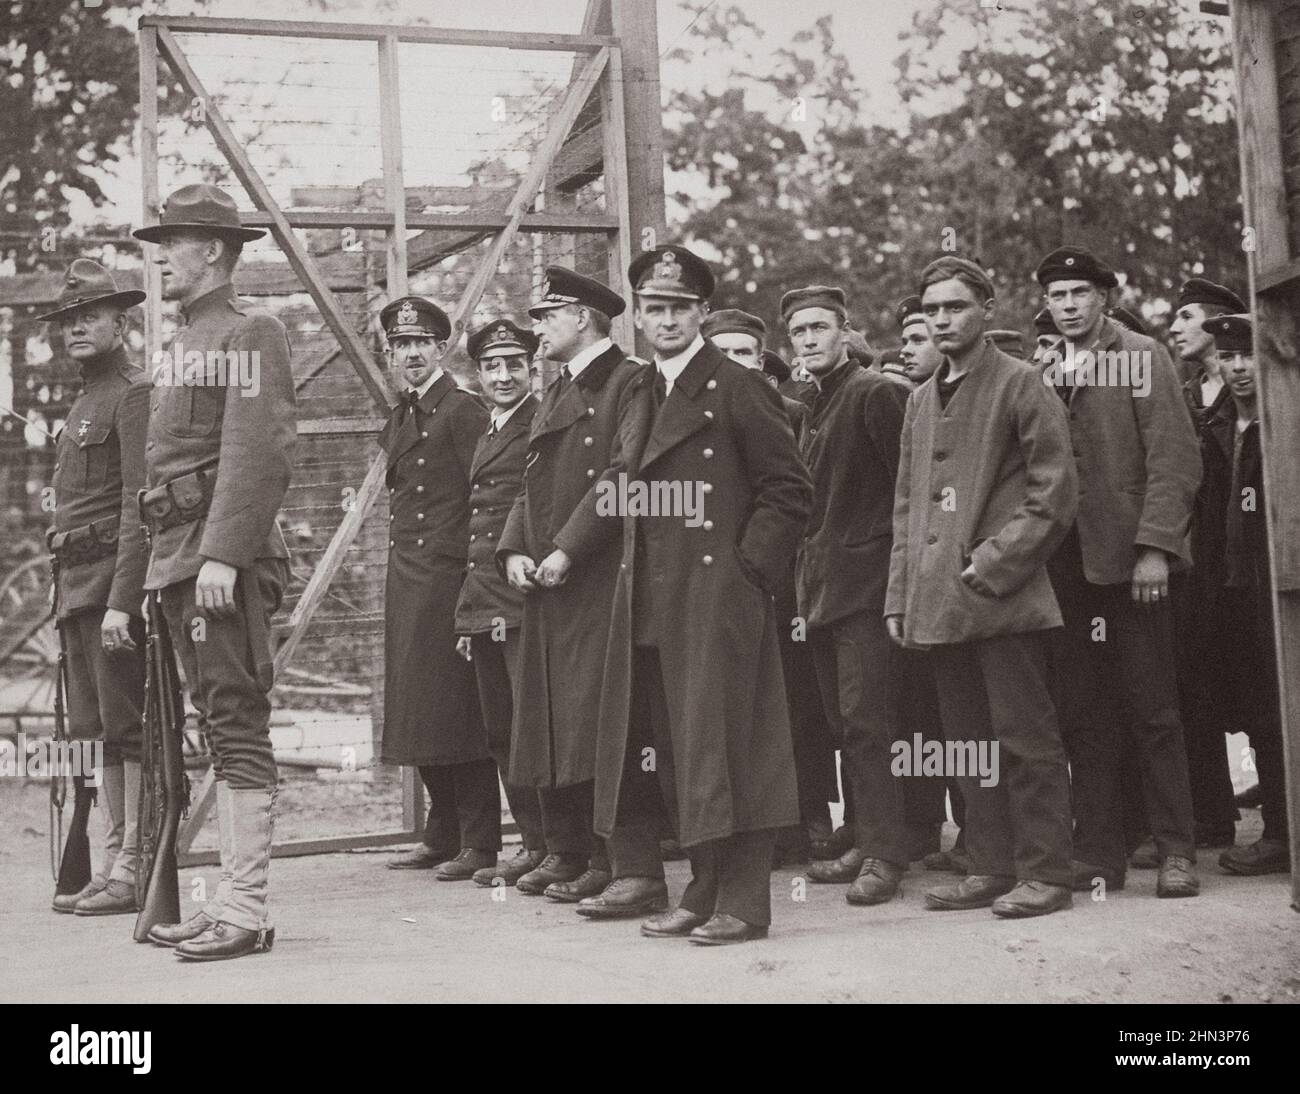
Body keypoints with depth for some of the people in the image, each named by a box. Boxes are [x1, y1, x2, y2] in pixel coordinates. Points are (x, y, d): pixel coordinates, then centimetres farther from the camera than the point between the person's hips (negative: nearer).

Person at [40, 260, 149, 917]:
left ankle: (136, 871, -4)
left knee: (129, 730, -7)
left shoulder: (134, 394, -8)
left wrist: (120, 603, -22)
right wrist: (68, 594, 17)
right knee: (100, 734, 9)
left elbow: (139, 509, -16)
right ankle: (114, 864, 13)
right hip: (77, 587, 9)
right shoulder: (84, 404, 22)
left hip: (116, 581, -9)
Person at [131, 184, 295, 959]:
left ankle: (246, 912, -6)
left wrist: (223, 556, -23)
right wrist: (167, 567, 15)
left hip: (224, 557, -9)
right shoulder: (183, 343, 21)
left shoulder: (248, 332, -6)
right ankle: (231, 901, 16)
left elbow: (259, 452, -17)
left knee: (238, 728, -8)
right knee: (223, 729, 11)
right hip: (180, 557, 9)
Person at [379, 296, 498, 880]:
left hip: (448, 576, -9)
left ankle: (479, 845, 0)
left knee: (455, 707, -6)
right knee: (420, 711, 11)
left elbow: (490, 493, -14)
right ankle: (443, 837, 20)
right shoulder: (399, 418, 18)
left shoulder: (462, 410, -9)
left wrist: (478, 581, -17)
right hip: (406, 582, 9)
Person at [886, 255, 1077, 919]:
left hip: (1003, 597, -6)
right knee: (968, 743, 9)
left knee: (1025, 739, -4)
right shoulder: (920, 399, 18)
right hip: (938, 604, 7)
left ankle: (1043, 874, 3)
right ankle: (992, 869, 17)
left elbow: (1055, 493, -7)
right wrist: (899, 596, 12)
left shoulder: (1020, 384, -1)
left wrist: (991, 566, -13)